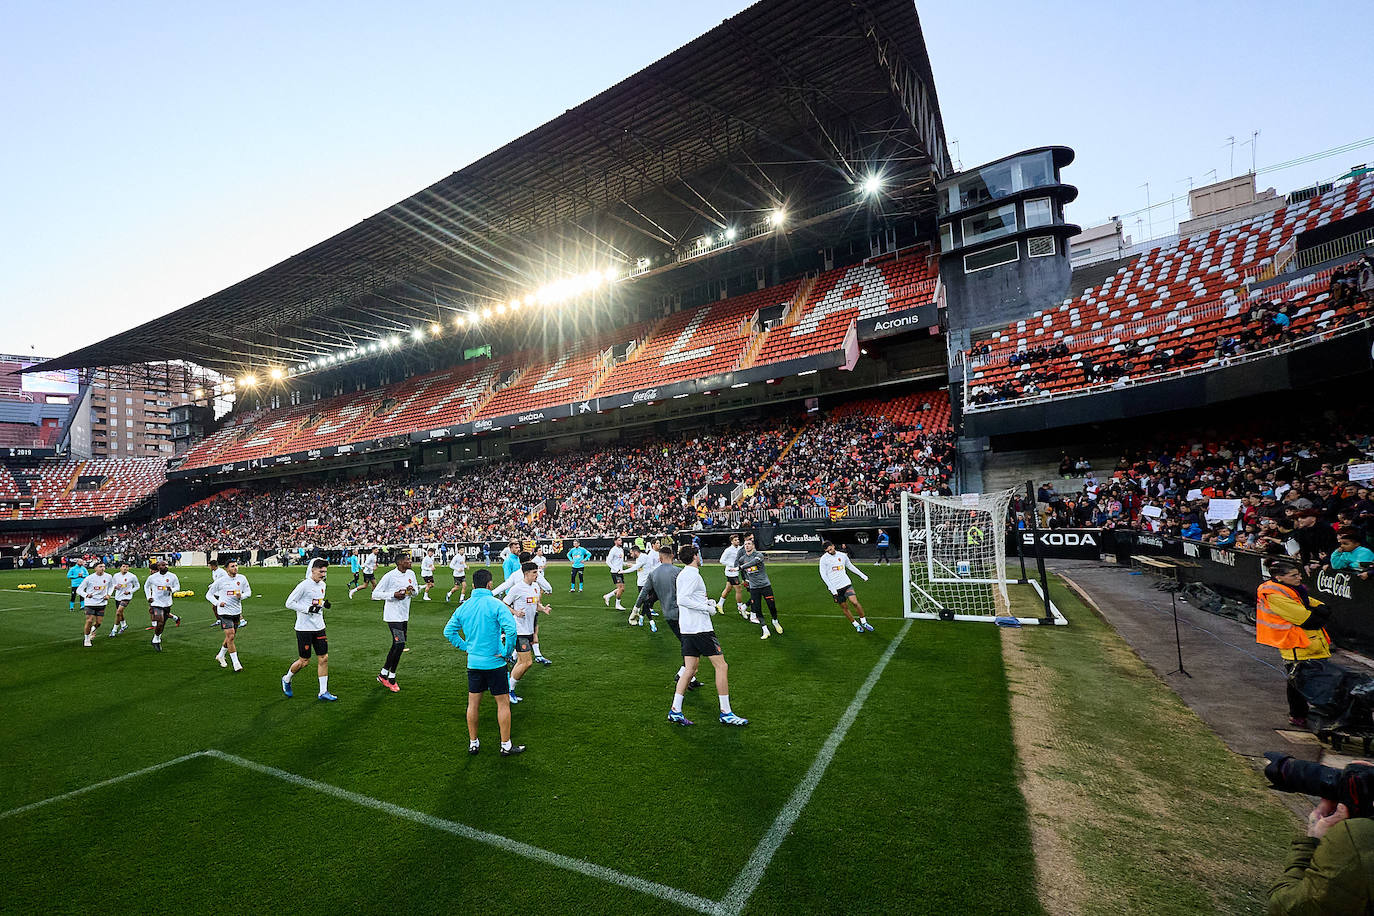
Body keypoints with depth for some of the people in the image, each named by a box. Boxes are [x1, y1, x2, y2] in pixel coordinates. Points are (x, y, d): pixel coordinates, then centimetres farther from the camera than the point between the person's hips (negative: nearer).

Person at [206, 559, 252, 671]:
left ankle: (220, 656, 40)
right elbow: (209, 595, 2)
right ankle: (236, 663, -5)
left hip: (236, 611, 4)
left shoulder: (241, 578, 0)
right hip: (225, 612, -4)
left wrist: (241, 596, -13)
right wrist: (218, 603, -14)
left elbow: (248, 591, 9)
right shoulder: (220, 581, -8)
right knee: (230, 637, -11)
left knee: (231, 637, 15)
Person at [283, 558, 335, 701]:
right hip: (304, 628, -6)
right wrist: (308, 609, -21)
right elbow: (289, 603, -13)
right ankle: (286, 679, 34)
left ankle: (323, 692, 10)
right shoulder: (304, 585, -14)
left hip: (319, 627, 7)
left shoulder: (322, 585, 9)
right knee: (304, 661, 4)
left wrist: (325, 604, 1)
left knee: (324, 658, 3)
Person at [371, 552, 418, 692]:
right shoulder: (389, 576, -14)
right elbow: (375, 594, -11)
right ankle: (391, 678, 4)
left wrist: (412, 590, -4)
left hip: (404, 615, 7)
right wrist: (394, 595, -21)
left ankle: (383, 674, 28)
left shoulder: (411, 573, 6)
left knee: (396, 645, 13)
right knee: (400, 644, -12)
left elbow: (416, 589, 20)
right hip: (393, 615, -7)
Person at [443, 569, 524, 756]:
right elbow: (511, 629, -26)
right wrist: (506, 651, -13)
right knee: (503, 703, 6)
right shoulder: (495, 604, -16)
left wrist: (465, 646, 13)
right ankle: (506, 745, 13)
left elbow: (448, 631, 11)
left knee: (473, 703, 16)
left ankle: (473, 743, 28)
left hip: (473, 663, 5)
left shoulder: (463, 606, 2)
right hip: (494, 663, -5)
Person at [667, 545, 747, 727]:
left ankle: (675, 711, 9)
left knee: (690, 669, 11)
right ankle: (726, 713, 2)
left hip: (687, 629, 10)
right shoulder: (693, 575, -14)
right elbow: (682, 599, -24)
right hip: (700, 628, -10)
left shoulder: (683, 574, 16)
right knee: (721, 666, -2)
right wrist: (706, 607, -18)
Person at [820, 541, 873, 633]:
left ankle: (864, 622, 4)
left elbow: (850, 566, 22)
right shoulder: (824, 559, -7)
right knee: (844, 607, 2)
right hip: (835, 588, -2)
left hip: (846, 584, 2)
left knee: (855, 602, -14)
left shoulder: (842, 555, 5)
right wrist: (832, 589, -11)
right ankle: (856, 625, 18)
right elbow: (823, 575, -7)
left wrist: (862, 575, 22)